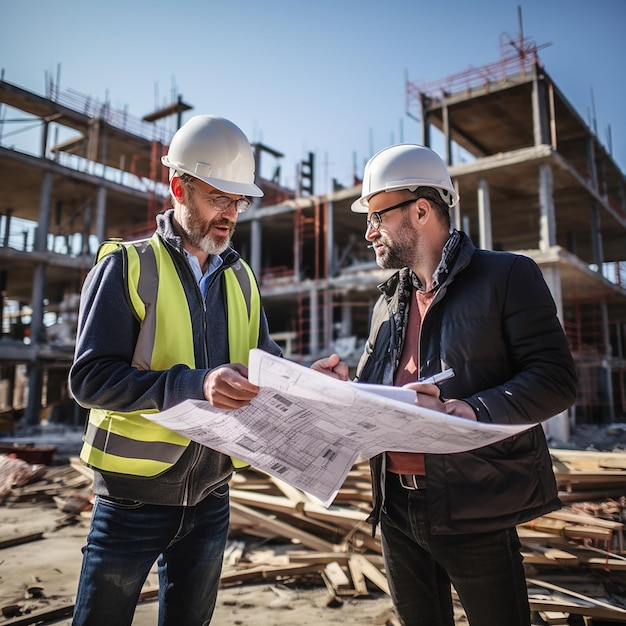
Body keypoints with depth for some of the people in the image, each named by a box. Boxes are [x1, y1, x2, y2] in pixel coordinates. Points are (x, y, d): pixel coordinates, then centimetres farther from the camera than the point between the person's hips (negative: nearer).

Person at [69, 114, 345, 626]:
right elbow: (90, 378, -18)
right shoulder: (127, 265, -10)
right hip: (135, 493, -4)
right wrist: (195, 383, -30)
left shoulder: (240, 278, 6)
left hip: (210, 496, 5)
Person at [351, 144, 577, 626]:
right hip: (396, 507, 6)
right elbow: (366, 388, 17)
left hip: (474, 509, -6)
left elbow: (557, 379, -12)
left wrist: (474, 410, -27)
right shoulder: (389, 300, 15)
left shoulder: (507, 275, -5)